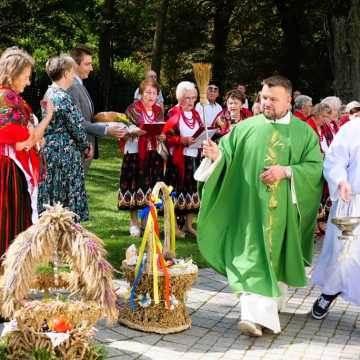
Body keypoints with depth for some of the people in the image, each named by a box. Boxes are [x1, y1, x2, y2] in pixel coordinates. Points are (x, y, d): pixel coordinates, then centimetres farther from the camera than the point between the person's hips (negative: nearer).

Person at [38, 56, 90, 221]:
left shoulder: (49, 94, 10)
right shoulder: (63, 97, -17)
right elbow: (77, 128, -14)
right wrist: (85, 147, 4)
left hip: (49, 150, 9)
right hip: (64, 153, -9)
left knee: (51, 200, 13)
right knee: (66, 200, -1)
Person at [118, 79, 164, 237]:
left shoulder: (159, 111, 13)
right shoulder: (133, 109, 0)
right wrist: (134, 130, -26)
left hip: (154, 153, 4)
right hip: (135, 152, -4)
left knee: (151, 185, 3)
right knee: (134, 184, -3)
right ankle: (134, 222, 7)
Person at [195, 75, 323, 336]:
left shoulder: (304, 133, 2)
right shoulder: (246, 127, 2)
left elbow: (316, 167, -3)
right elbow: (228, 153, 0)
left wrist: (286, 171, -16)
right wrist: (217, 155, -23)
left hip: (283, 209, 1)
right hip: (251, 206, -1)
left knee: (277, 256, 13)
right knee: (253, 257, -6)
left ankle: (273, 299, 35)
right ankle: (256, 315, -4)